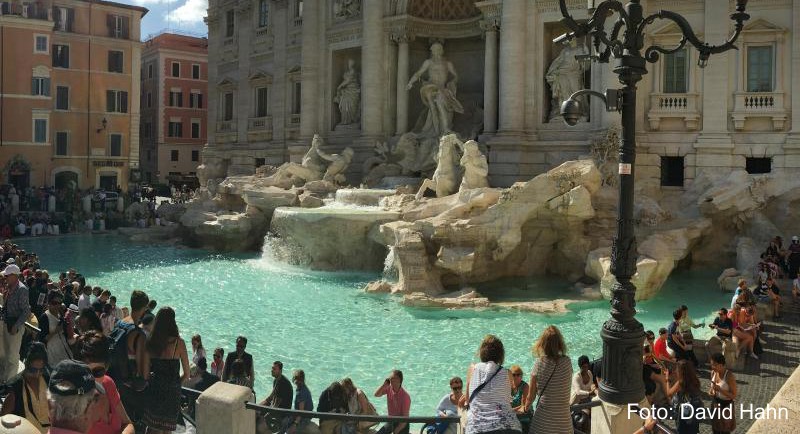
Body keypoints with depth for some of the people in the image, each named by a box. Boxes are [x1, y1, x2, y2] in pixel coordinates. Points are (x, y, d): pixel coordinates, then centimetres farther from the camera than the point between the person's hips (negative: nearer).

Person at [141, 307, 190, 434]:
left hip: (154, 389, 3)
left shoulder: (150, 342, -6)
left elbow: (145, 374, -2)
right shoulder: (178, 342, -14)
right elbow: (186, 375, -8)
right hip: (172, 392, -3)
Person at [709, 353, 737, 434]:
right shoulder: (713, 372, -4)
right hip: (715, 404, 6)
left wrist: (720, 390, -32)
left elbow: (734, 395, -20)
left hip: (726, 405, -6)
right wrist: (711, 391, -9)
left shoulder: (729, 376, -25)